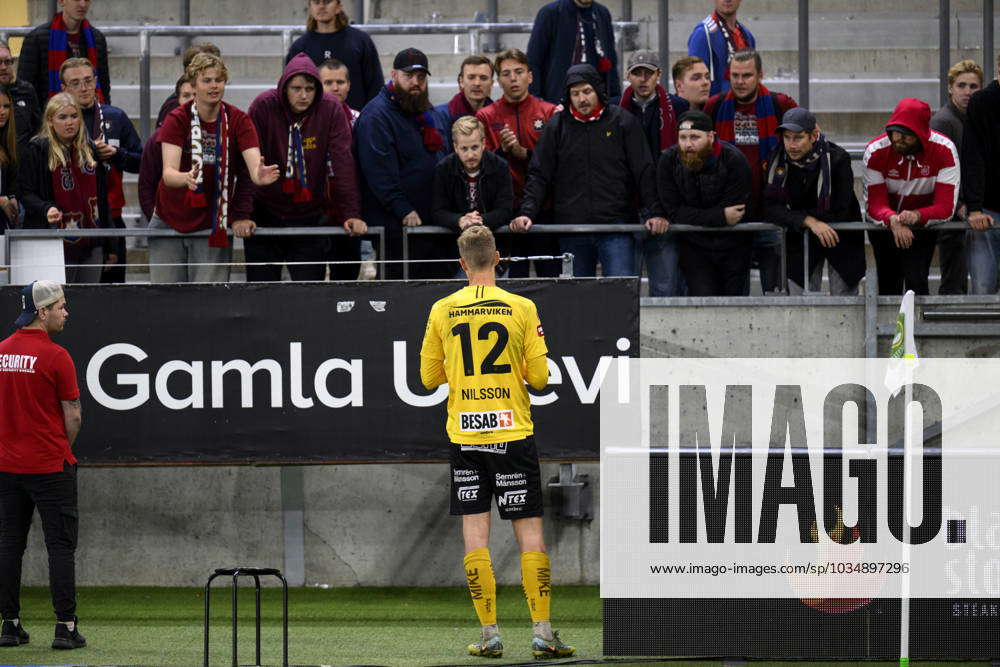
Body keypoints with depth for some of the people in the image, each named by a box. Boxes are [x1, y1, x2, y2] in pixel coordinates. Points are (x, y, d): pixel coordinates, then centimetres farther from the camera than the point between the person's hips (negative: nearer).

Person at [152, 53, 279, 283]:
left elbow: (254, 165, -20)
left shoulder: (238, 121, -6)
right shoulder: (177, 119, -11)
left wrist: (259, 175, -45)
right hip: (170, 220, 0)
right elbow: (168, 173, -24)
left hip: (214, 226, 0)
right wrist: (186, 178, -48)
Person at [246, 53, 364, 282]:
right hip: (265, 214, 0)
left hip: (309, 215, 0)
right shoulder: (264, 107, -10)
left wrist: (351, 213, -16)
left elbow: (343, 164, -9)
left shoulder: (330, 110, -7)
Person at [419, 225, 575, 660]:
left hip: (464, 437, 1)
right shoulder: (521, 308, -4)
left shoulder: (442, 311, 0)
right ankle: (542, 634, -3)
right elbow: (539, 377, -2)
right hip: (512, 431, -1)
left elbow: (429, 377, 8)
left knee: (475, 536, 4)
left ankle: (490, 635, 0)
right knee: (529, 532, 2)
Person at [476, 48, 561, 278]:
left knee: (550, 275, -2)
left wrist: (523, 153, -12)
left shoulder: (550, 113, 5)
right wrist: (503, 150, -14)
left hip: (545, 210, 0)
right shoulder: (485, 117, 8)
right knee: (514, 278, 1)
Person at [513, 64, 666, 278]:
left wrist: (653, 213, -7)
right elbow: (539, 175, 8)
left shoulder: (623, 122, 4)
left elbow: (644, 172, 4)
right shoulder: (557, 126, 9)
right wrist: (527, 212, -6)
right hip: (571, 229, 2)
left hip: (616, 228, -2)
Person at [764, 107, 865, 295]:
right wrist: (809, 221, -29)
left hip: (841, 241, -3)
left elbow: (838, 215, -21)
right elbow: (771, 208, -15)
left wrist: (794, 217, -16)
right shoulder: (778, 159, -10)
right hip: (799, 241, 3)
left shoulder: (837, 158, -20)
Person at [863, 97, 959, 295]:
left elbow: (946, 207, -25)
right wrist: (892, 220, -45)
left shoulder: (944, 151, -24)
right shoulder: (875, 151, -22)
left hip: (924, 225, -1)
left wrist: (917, 216, -46)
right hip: (885, 225, 1)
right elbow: (874, 204, -22)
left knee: (916, 282, -17)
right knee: (888, 285, 1)